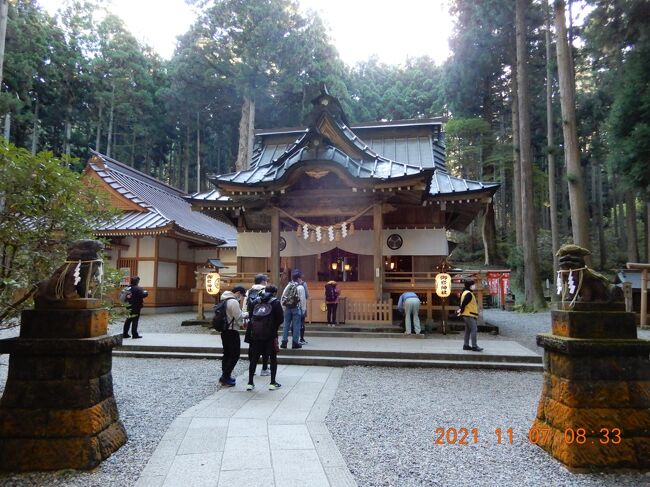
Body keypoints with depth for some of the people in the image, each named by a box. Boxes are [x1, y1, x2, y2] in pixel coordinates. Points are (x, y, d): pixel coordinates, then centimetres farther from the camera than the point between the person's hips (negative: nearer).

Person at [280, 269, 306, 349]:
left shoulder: (288, 286, 8)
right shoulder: (300, 287, -8)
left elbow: (282, 298, 8)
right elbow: (303, 300, -10)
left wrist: (283, 308, 13)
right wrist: (303, 310, -3)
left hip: (287, 308, 5)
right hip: (296, 308, -5)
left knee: (286, 325, 10)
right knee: (296, 325, 1)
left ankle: (284, 342, 10)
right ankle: (295, 342, 3)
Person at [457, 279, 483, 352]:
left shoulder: (465, 293, 17)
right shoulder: (469, 294, -17)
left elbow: (462, 303, 17)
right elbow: (464, 303, -23)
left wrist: (461, 310, 7)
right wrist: (462, 311, -11)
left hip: (466, 315, 11)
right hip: (469, 315, -11)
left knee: (468, 330, 14)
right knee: (474, 329, -9)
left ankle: (466, 345, 18)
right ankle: (474, 346, -8)